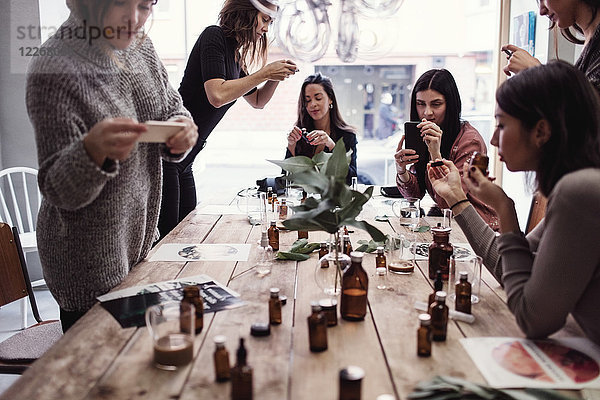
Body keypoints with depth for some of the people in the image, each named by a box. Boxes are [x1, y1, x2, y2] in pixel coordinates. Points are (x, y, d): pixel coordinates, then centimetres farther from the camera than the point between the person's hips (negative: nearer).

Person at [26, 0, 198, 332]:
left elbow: (171, 108, 10)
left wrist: (182, 131, -15)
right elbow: (59, 192, -21)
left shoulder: (140, 46, -2)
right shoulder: (54, 71, -23)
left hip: (141, 240, 7)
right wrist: (93, 151, -43)